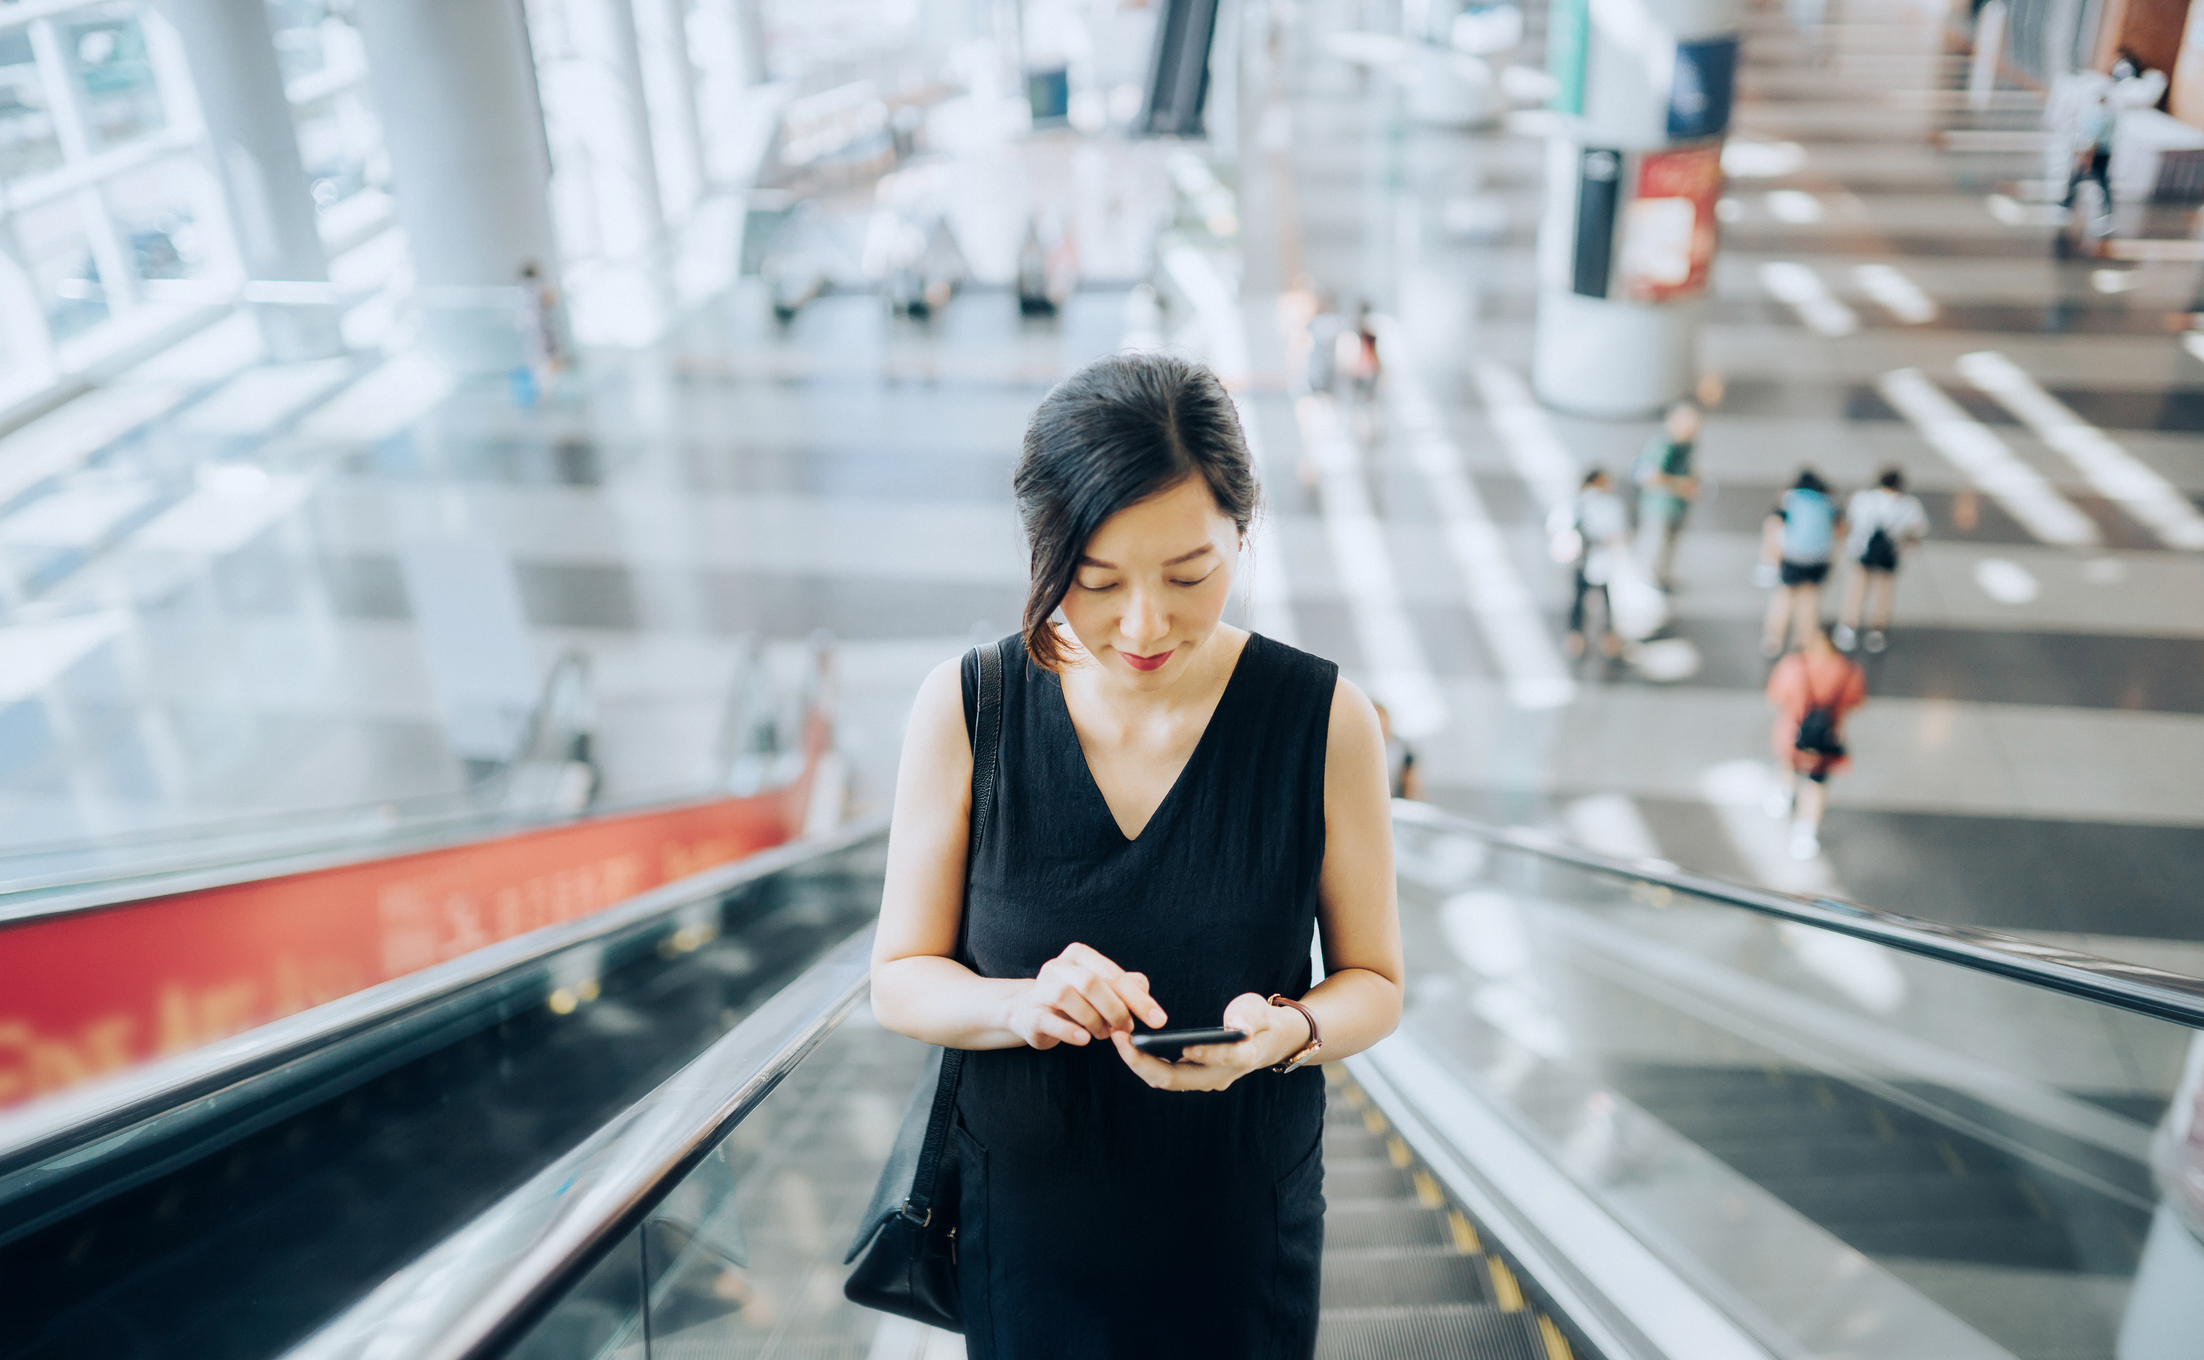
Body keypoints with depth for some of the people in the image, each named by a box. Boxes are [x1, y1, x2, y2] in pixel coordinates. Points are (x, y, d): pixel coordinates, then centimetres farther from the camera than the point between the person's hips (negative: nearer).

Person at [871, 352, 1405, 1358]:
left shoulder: (1323, 719, -14)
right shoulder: (964, 708, -13)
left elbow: (1374, 981, -4)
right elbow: (900, 979, -6)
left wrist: (1287, 1031, -25)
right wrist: (1024, 1004, -27)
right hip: (1024, 1226, 0)